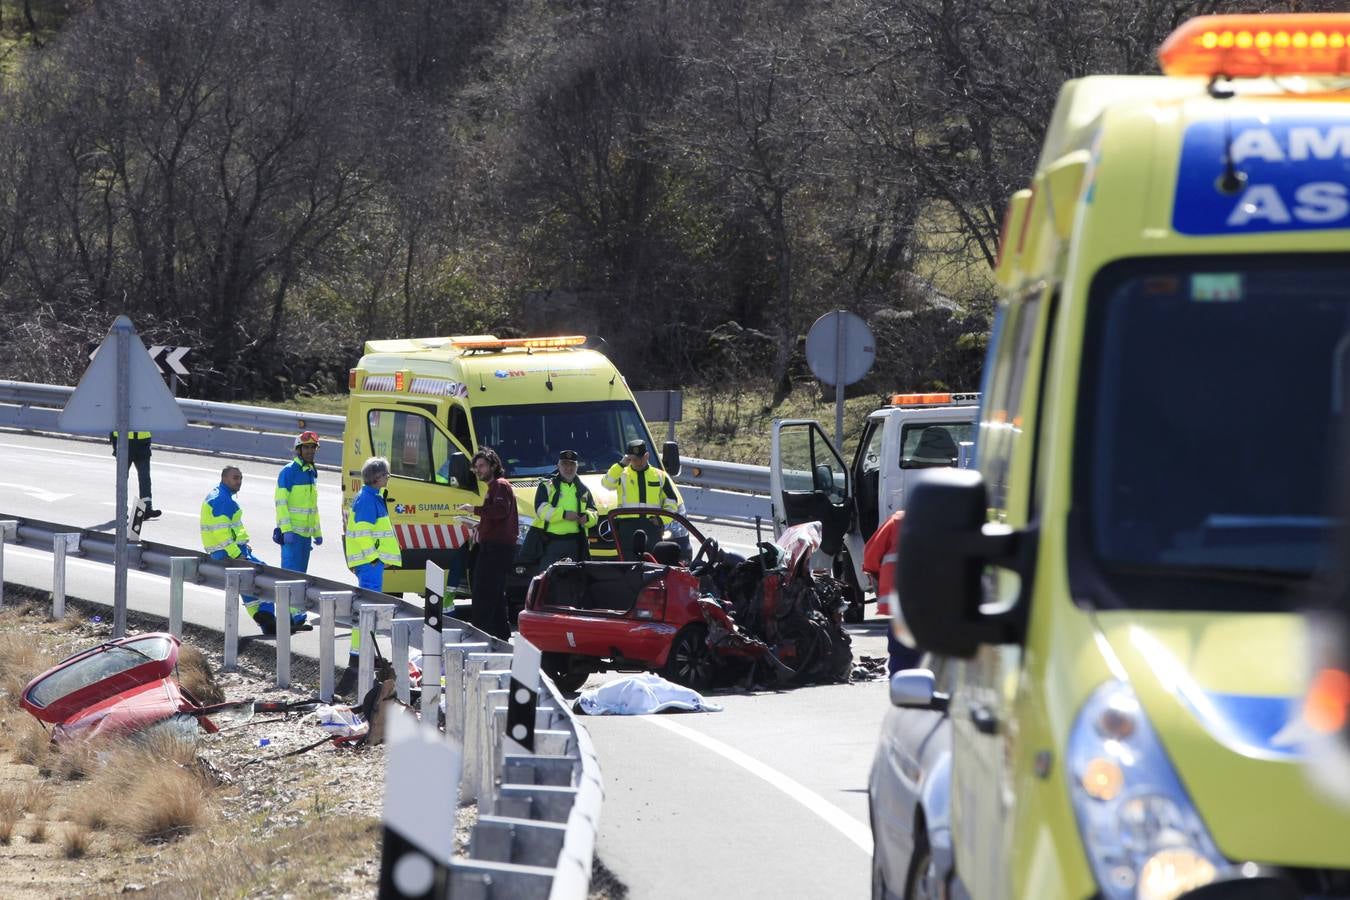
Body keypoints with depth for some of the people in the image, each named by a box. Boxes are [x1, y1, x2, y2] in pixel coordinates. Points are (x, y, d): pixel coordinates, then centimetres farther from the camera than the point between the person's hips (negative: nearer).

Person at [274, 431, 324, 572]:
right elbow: (281, 503, -15)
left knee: (301, 571, 10)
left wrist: (317, 533, 21)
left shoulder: (312, 472, 15)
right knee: (291, 571, -11)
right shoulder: (288, 471, -10)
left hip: (306, 532, 8)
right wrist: (286, 530, -22)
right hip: (292, 532, -8)